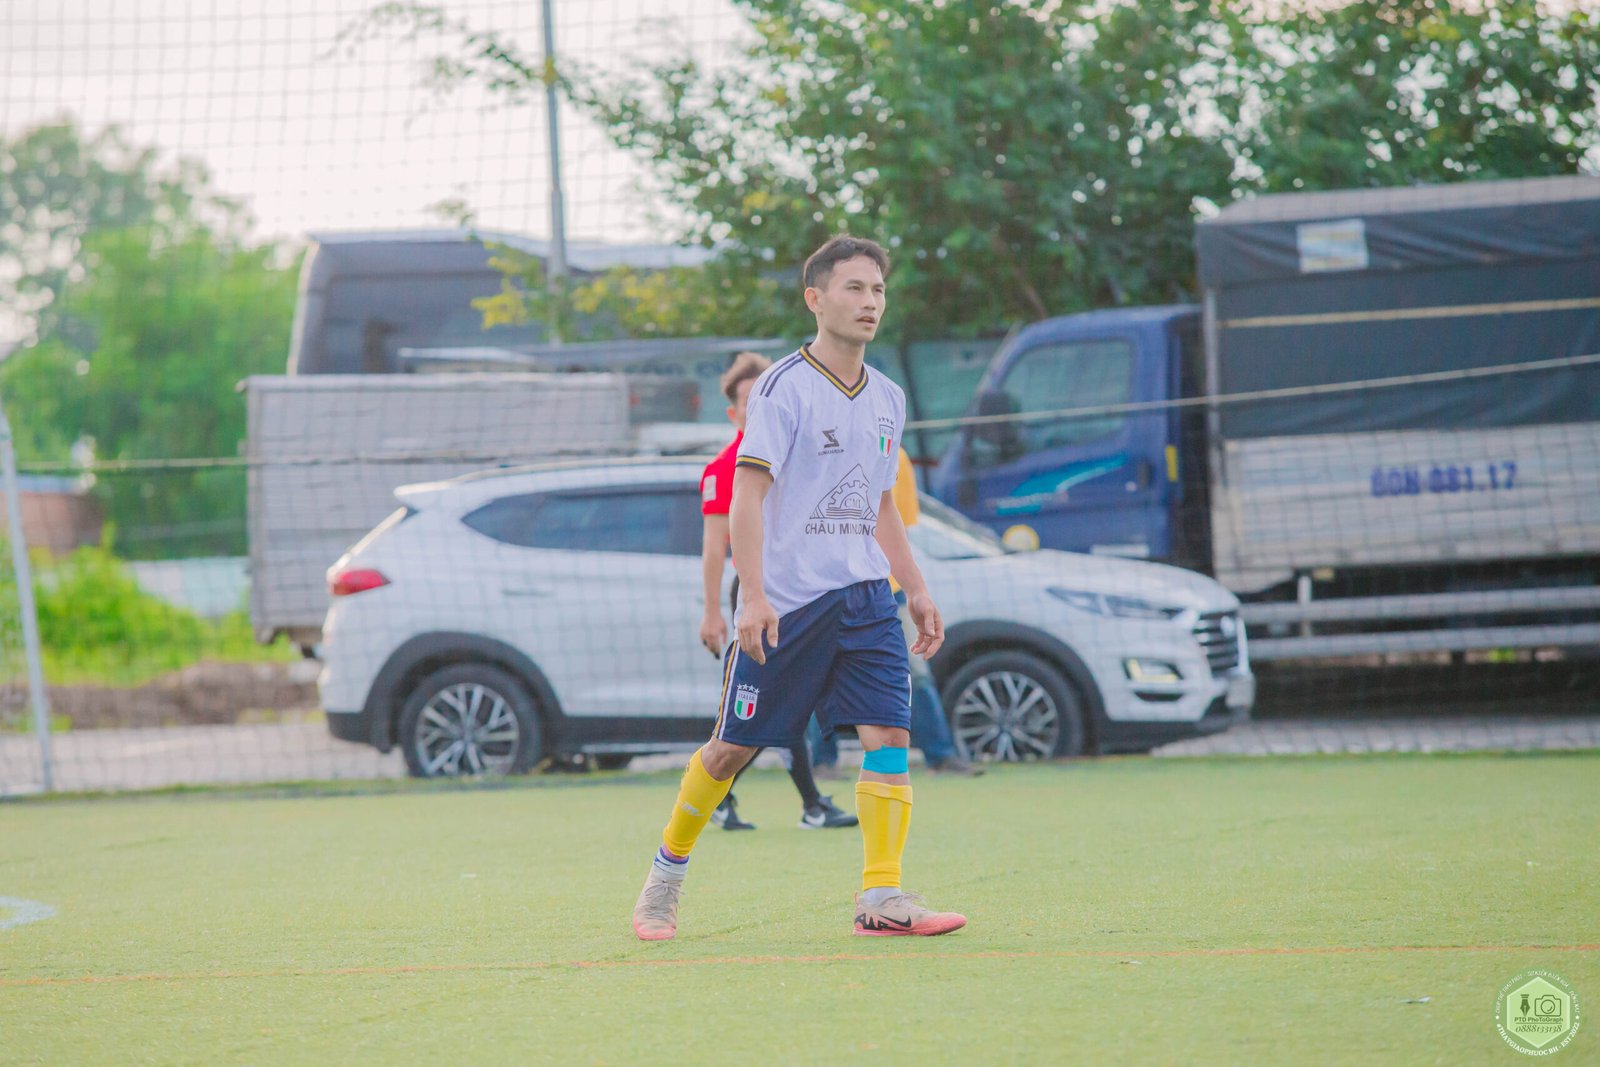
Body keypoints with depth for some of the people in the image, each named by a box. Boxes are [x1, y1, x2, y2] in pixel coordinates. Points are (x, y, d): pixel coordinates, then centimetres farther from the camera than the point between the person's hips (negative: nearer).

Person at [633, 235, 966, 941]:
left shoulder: (887, 400, 13)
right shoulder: (783, 387, -8)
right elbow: (748, 495, -13)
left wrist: (916, 589, 19)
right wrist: (753, 596, -21)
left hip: (864, 598, 5)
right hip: (785, 604, -5)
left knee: (889, 733, -11)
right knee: (732, 747, 3)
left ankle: (881, 900, -13)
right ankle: (666, 874, 23)